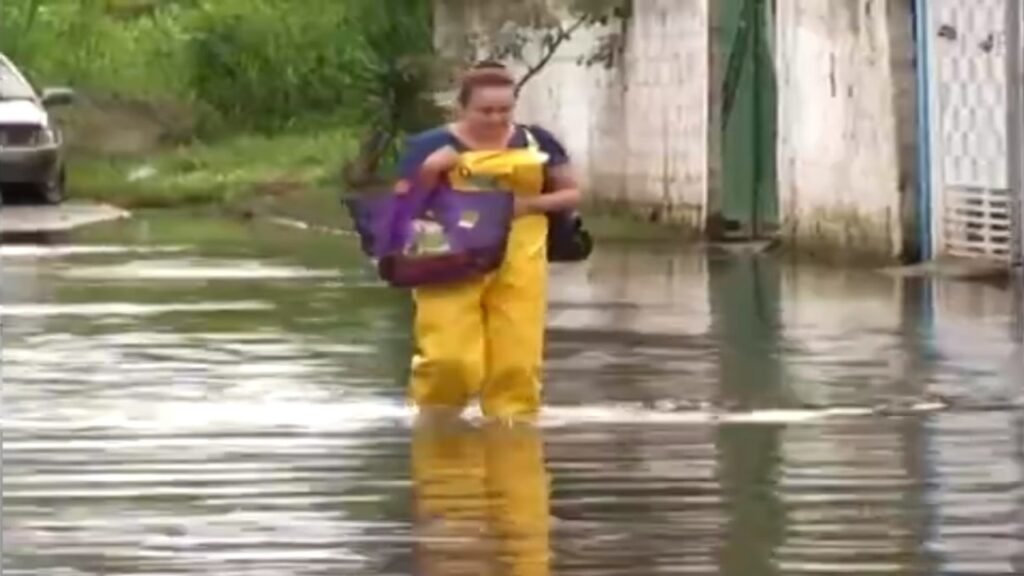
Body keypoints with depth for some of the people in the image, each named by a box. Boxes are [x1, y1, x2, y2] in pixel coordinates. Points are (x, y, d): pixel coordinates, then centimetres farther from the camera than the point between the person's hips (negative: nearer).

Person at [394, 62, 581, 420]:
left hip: (518, 266, 3)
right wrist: (428, 174, -16)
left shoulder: (537, 143, 4)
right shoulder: (432, 146, -2)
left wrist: (530, 203, -7)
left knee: (518, 359, 0)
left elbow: (572, 194, 12)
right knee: (450, 358, -12)